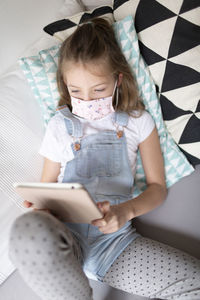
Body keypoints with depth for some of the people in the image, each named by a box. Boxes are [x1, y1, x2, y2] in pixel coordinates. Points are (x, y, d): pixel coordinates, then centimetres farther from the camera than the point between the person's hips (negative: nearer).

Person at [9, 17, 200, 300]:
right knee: (28, 229, -37)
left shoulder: (138, 122, 9)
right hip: (64, 235, 1)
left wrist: (126, 210, -13)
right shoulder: (60, 125, 11)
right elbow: (47, 186, 14)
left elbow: (157, 187, 9)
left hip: (114, 236, 0)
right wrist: (39, 206, -11)